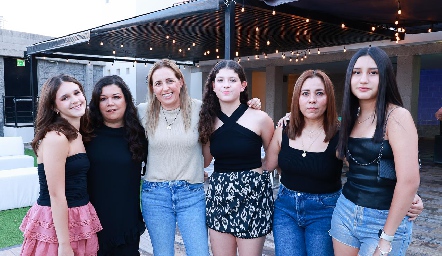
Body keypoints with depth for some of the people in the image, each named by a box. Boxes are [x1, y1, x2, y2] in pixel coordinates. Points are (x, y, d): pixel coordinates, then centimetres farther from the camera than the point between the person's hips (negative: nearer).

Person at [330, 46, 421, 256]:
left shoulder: (397, 116, -16)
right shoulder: (352, 117, 6)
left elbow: (409, 181, -21)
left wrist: (386, 238, -16)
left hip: (384, 219, -6)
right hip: (345, 211, 6)